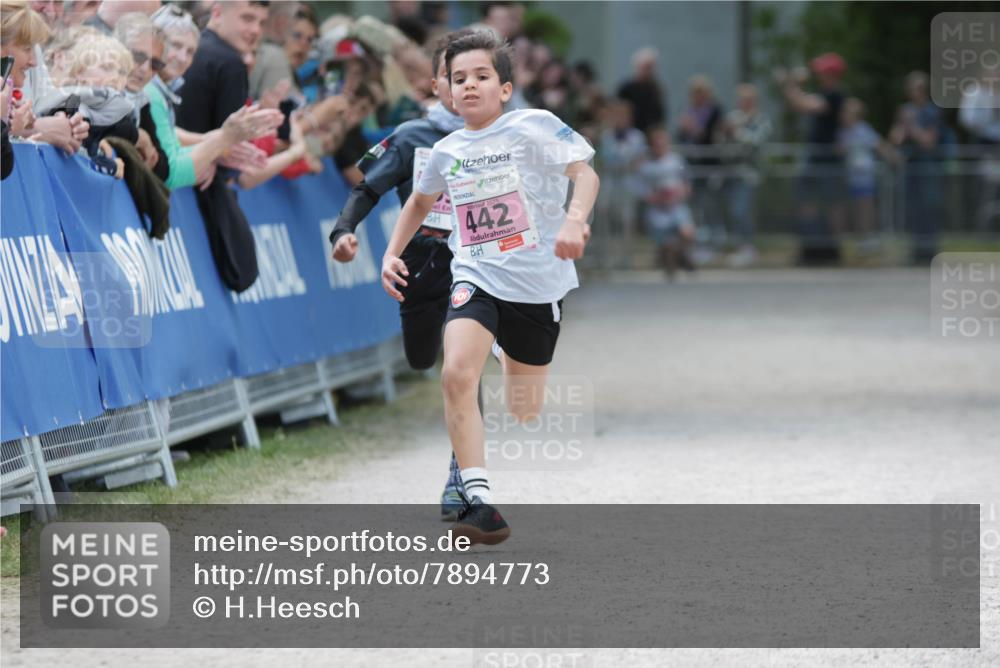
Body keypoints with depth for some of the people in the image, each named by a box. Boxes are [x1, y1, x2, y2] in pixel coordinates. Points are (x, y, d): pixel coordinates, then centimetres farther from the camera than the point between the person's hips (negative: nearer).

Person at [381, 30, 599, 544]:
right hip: (476, 279, 2)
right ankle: (479, 502, -26)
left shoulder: (533, 126, -7)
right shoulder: (447, 151, 8)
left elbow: (585, 174, -17)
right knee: (457, 375, -25)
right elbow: (421, 201, 28)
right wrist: (392, 252, 18)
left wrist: (575, 219, -36)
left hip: (538, 284, -2)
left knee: (525, 412, 9)